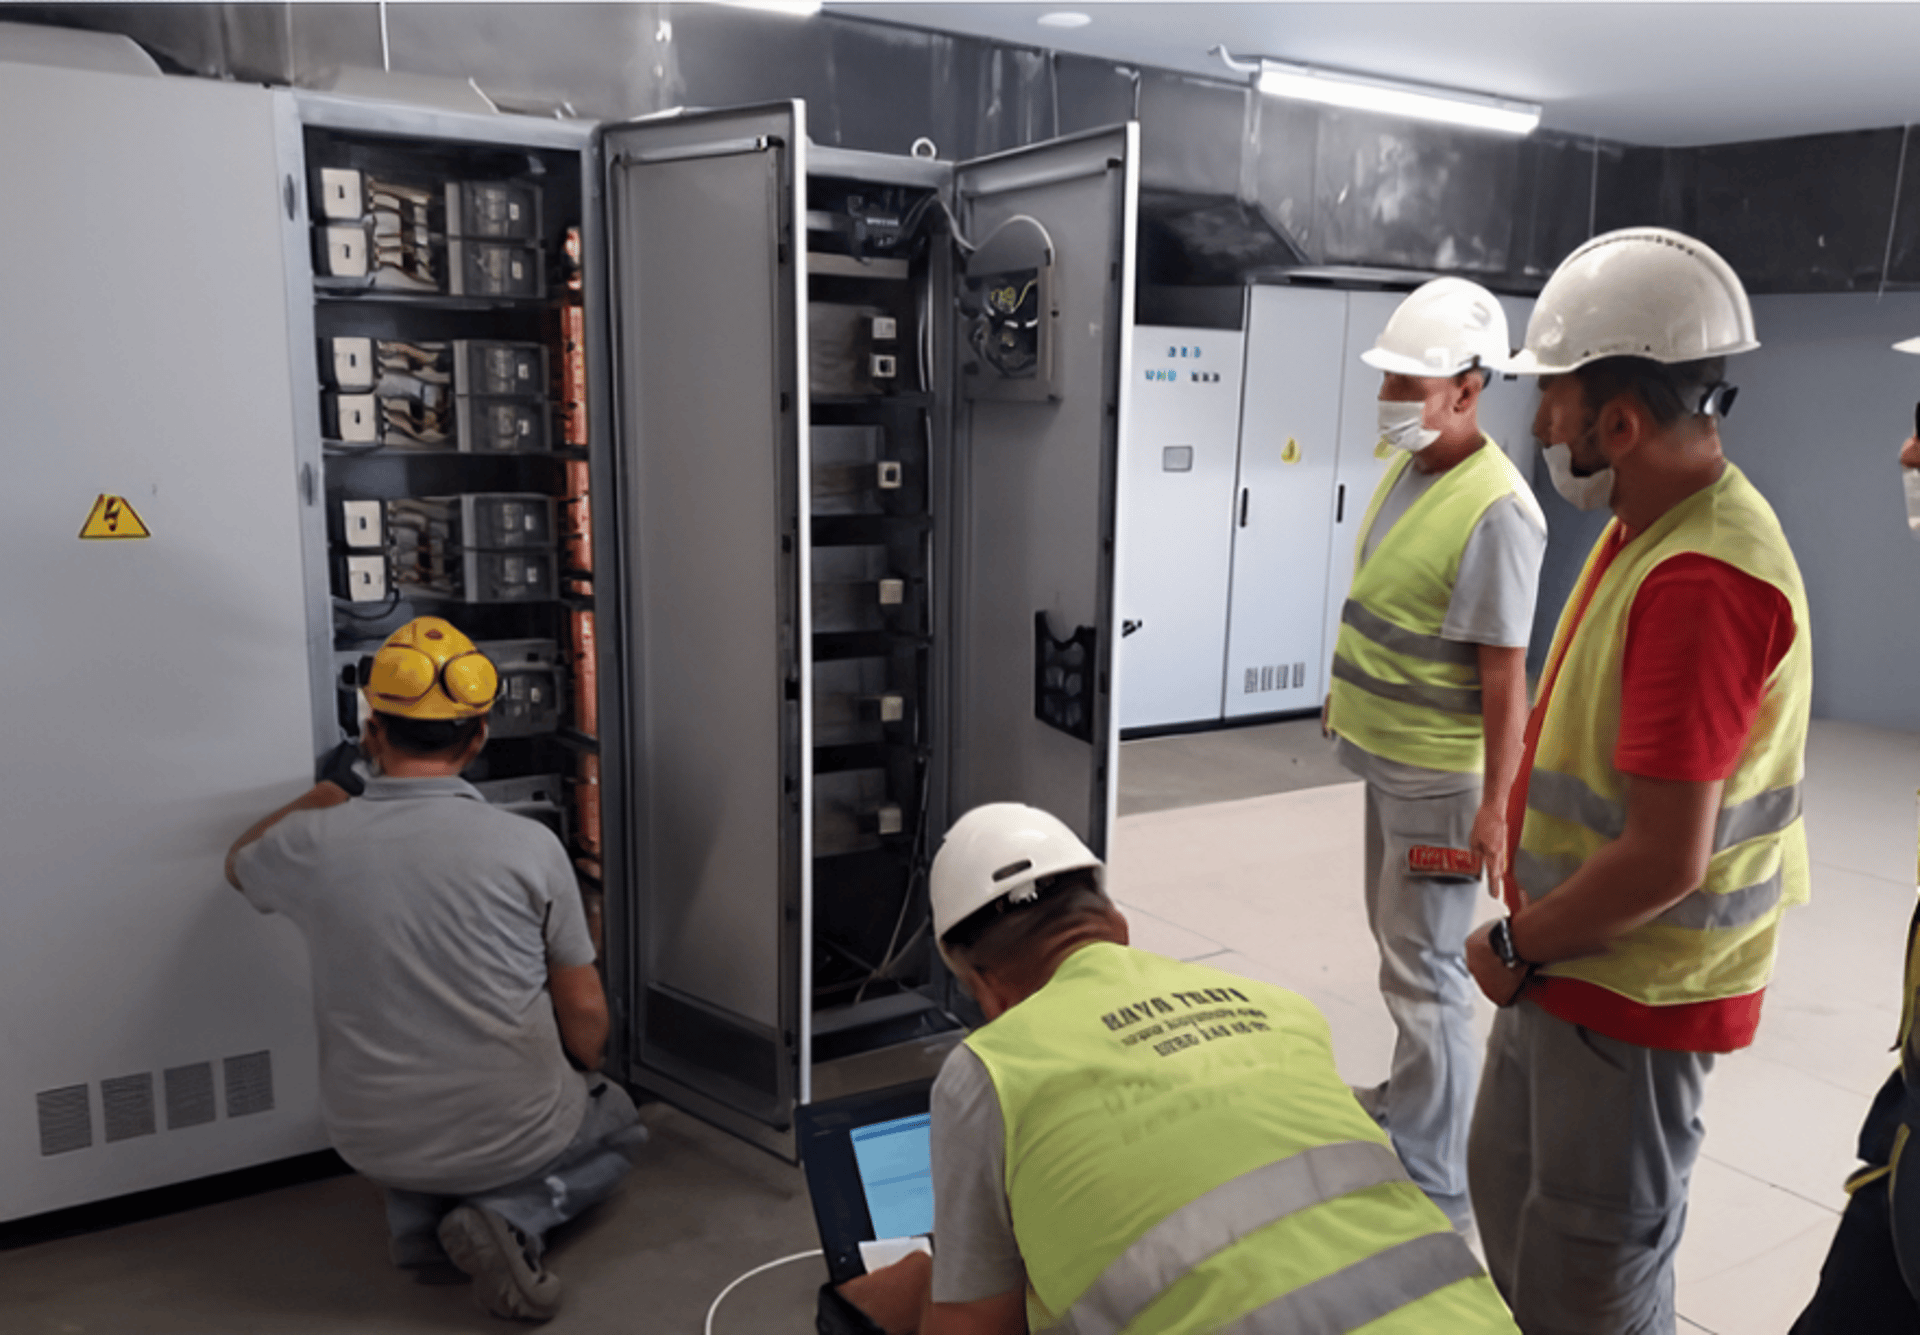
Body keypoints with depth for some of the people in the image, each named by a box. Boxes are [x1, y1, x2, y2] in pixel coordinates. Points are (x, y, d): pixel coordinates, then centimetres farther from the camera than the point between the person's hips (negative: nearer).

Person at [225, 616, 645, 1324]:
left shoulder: (312, 844, -13)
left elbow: (241, 864, 15)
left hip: (371, 1141, 4)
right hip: (513, 1133, -3)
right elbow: (584, 1013, -8)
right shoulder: (530, 846, -18)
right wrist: (582, 1075, 14)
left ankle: (416, 1215, 9)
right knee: (617, 1123, 28)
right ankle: (510, 1216, -1)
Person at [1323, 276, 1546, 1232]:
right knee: (1399, 939, 22)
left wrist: (1498, 803, -23)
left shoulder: (1497, 510, -22)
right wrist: (1348, 696, 23)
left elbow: (1503, 673, -23)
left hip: (1438, 777, -9)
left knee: (1424, 970, -3)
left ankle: (1434, 1189, 8)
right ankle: (1409, 1104, 41)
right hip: (1385, 756, 10)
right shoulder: (1404, 471, 6)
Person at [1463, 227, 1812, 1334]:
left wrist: (1517, 946, -13)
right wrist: (1529, 938, 12)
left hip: (1632, 992, -9)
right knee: (1507, 1188, 25)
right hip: (1569, 964, 9)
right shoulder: (1656, 525, 5)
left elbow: (1664, 859, -29)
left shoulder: (1701, 579, -27)